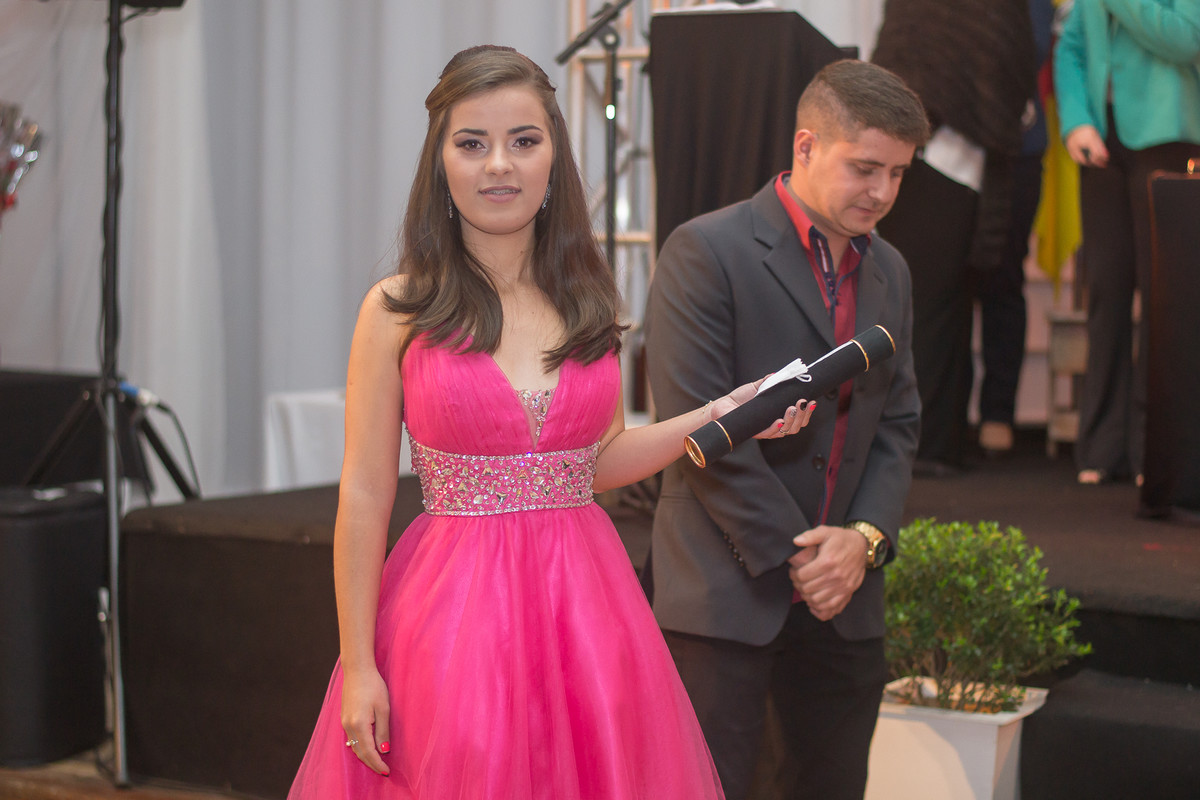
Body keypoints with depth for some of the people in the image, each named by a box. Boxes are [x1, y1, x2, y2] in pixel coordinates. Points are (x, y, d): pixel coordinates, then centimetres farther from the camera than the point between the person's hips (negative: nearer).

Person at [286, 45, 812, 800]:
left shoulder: (587, 299, 7)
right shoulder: (397, 311, -5)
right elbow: (364, 497, -5)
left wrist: (712, 417, 3)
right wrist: (357, 667, -7)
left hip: (584, 600, 4)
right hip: (455, 604, -3)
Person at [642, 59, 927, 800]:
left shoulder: (890, 273, 12)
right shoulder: (706, 252, -10)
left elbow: (899, 424, 13)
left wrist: (865, 536, -5)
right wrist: (790, 556, -14)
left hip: (843, 595, 7)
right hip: (727, 588, -6)